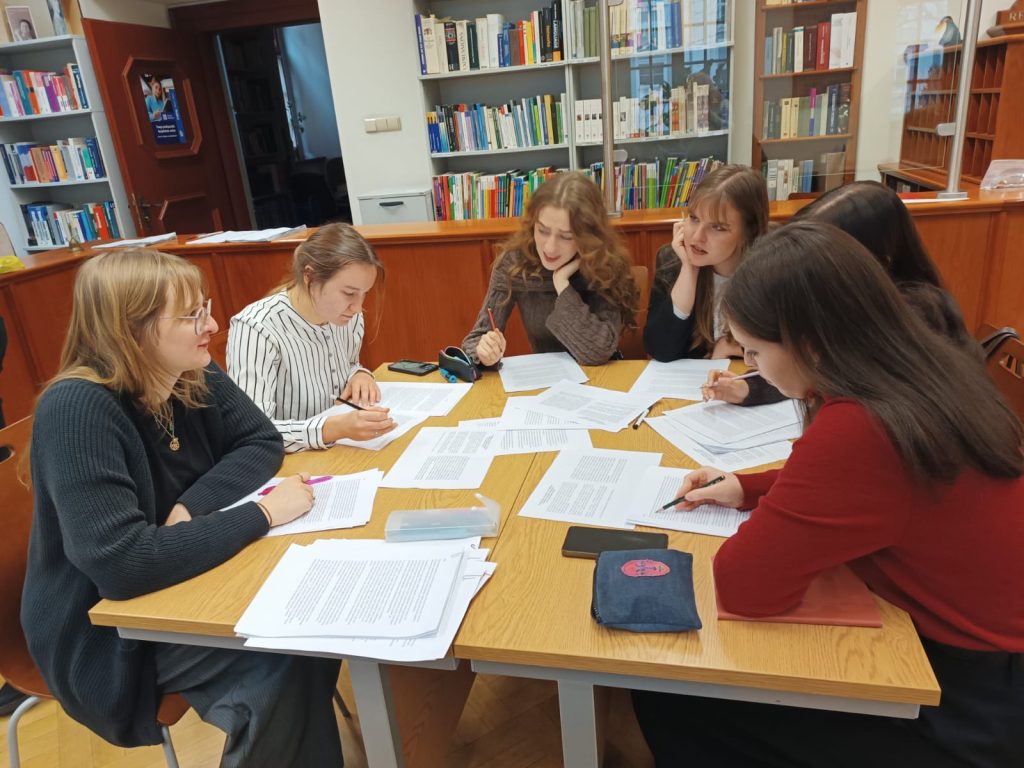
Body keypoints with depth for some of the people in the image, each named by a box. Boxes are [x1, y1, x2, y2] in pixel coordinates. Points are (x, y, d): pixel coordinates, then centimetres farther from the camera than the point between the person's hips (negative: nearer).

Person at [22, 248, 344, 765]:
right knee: (283, 665, -25)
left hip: (188, 577, 6)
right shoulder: (76, 409, -28)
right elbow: (122, 565, -35)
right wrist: (263, 512, -30)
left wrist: (192, 506, -19)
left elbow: (261, 442, -1)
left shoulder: (195, 375, -8)